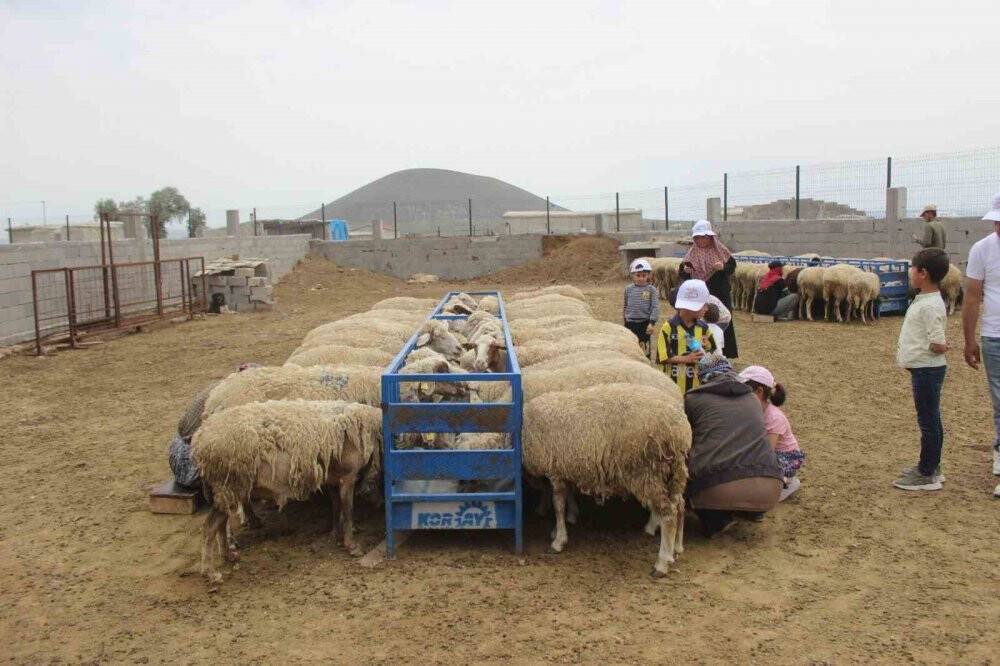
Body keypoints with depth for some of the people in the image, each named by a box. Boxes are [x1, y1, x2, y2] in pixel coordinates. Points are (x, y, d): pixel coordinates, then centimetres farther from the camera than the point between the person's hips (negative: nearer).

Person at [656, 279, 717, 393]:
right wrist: (685, 359, -21)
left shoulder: (703, 327, 4)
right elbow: (662, 356, -13)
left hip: (698, 382, 5)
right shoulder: (669, 327, -11)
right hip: (674, 382, -5)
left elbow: (712, 350, 14)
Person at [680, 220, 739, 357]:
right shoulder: (692, 253, 3)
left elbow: (732, 266, 1)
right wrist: (685, 271, -19)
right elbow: (683, 274, 4)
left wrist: (723, 267, -19)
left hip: (720, 294, -1)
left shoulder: (720, 250, -1)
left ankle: (726, 354, 12)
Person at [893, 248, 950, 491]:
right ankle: (930, 467, 30)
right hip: (924, 368, 10)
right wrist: (905, 350, 7)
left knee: (928, 421, -1)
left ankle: (927, 476, 8)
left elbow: (937, 344, -24)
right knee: (930, 420, 18)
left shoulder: (930, 306, -22)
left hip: (927, 370, -10)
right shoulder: (924, 300, 9)